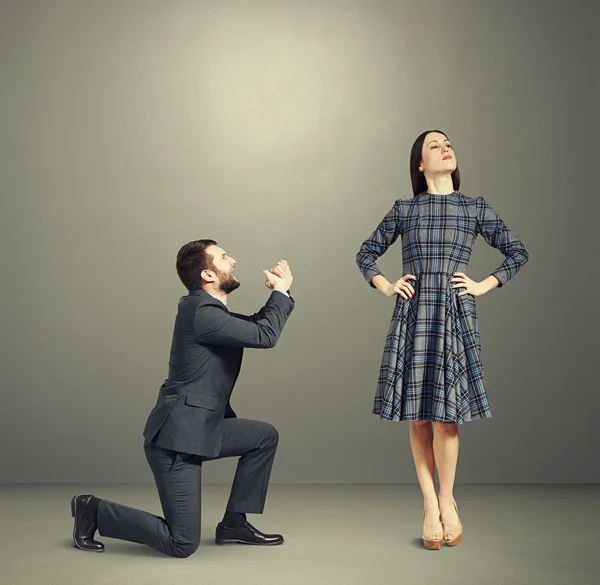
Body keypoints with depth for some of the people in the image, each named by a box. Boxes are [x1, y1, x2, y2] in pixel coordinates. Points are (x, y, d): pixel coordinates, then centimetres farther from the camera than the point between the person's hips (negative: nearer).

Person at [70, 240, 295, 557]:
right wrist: (280, 290, -6)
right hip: (177, 436, -10)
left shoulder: (209, 309, 11)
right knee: (182, 544, -5)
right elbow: (265, 336, -19)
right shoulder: (201, 313, -20)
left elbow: (257, 325, 18)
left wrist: (280, 291, 2)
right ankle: (94, 511, 9)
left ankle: (234, 523, 16)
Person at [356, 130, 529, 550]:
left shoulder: (476, 208, 8)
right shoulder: (404, 210, 9)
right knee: (416, 415, 1)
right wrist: (386, 286, 4)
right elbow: (367, 253, 18)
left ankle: (447, 501, 14)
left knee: (445, 412, -6)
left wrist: (484, 286, 3)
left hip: (456, 315, -1)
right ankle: (429, 505, 12)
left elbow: (518, 252, 13)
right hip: (412, 316, 1)